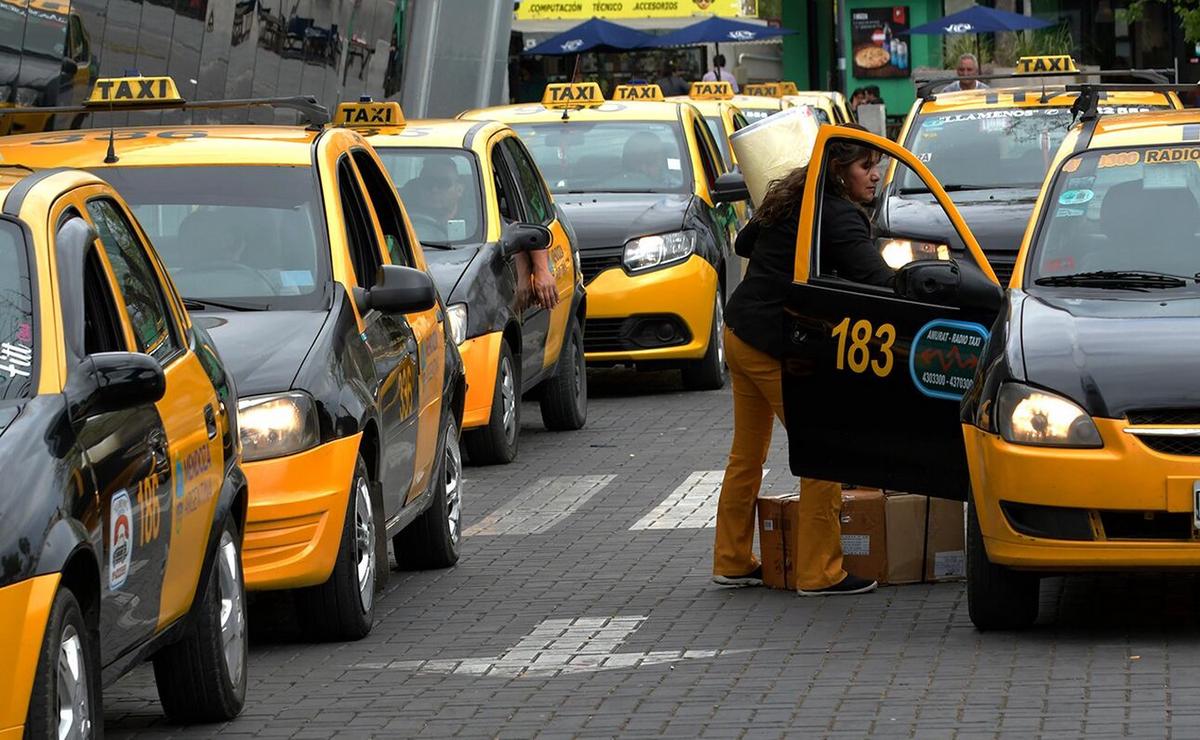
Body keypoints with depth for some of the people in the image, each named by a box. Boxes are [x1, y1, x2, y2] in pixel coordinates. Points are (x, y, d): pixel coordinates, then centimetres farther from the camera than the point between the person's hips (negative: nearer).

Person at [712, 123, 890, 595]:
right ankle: (819, 573, -1)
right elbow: (875, 278, -29)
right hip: (777, 348, -10)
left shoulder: (793, 198, 11)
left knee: (747, 455, 18)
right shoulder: (839, 216, -17)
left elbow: (744, 244, 27)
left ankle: (732, 562, 27)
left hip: (739, 332, 10)